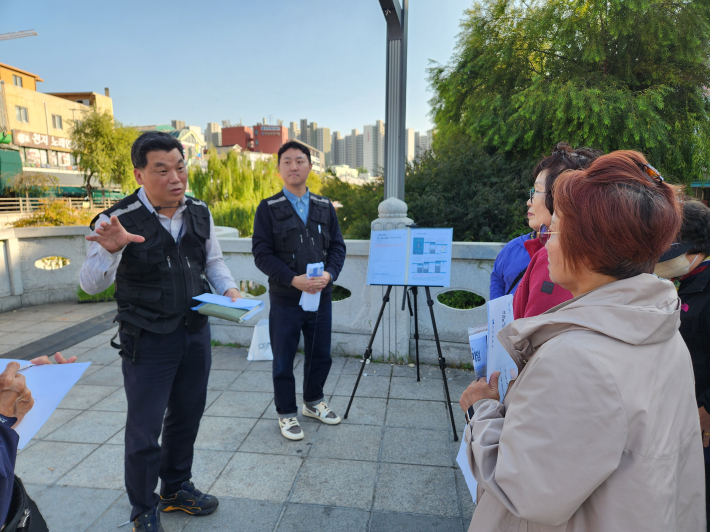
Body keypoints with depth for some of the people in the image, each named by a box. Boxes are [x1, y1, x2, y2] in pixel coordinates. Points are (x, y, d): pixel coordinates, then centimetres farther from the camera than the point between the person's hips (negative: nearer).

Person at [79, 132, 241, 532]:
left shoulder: (200, 213, 0)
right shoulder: (119, 220, -15)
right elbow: (91, 285, -17)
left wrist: (230, 289, -7)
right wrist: (111, 249, -36)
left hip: (196, 333, 5)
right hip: (147, 341, -5)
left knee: (187, 415, 19)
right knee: (144, 428, 7)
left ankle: (177, 489, 43)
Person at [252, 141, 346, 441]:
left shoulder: (325, 207, 8)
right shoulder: (268, 209, -3)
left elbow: (338, 246, 6)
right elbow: (261, 253, -9)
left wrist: (329, 273, -14)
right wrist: (293, 279, -20)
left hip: (321, 296, 4)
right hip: (285, 299, -3)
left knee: (321, 355, 16)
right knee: (283, 361, 9)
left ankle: (313, 402, 40)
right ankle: (286, 414, 29)